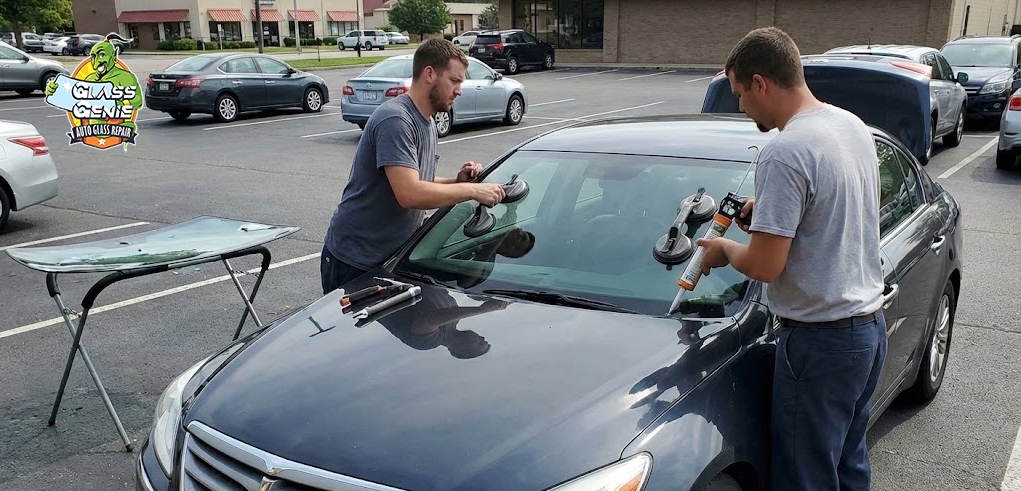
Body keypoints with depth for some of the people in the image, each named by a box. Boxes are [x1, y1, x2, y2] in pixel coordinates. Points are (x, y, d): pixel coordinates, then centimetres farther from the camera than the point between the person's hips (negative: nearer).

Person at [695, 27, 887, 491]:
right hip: (871, 324, 10)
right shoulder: (853, 125, 7)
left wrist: (724, 249, -2)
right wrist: (770, 210, 12)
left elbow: (764, 266, -22)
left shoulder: (785, 152, -22)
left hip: (821, 339, -9)